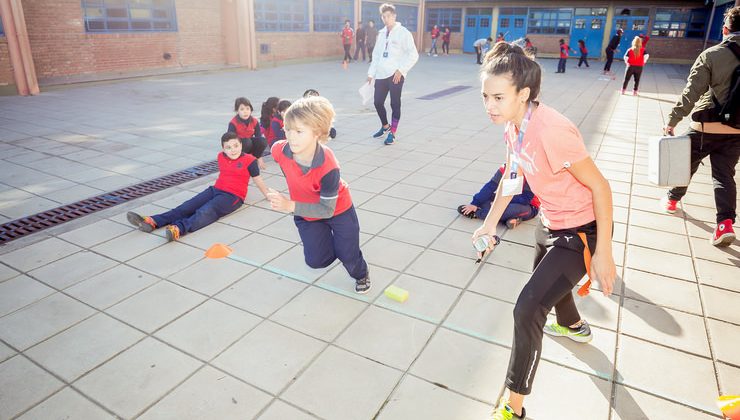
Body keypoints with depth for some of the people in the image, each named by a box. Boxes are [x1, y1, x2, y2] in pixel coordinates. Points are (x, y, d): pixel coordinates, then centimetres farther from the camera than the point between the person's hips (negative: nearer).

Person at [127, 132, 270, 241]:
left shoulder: (249, 160, -7)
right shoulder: (221, 157, 11)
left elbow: (257, 180, 3)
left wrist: (268, 195, 11)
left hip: (233, 196, -7)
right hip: (215, 189, 7)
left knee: (206, 212, -33)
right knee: (186, 207, -13)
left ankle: (178, 229, -57)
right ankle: (153, 222, -28)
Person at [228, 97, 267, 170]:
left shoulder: (255, 122, -11)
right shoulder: (233, 123, -21)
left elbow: (259, 137, -8)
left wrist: (259, 158, -12)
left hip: (250, 144, 3)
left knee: (263, 141, -24)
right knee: (246, 141, -36)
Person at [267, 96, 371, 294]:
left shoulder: (328, 167, -39)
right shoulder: (279, 150, -27)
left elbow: (327, 209, -33)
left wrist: (291, 206, -42)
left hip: (338, 210, -3)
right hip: (306, 213, 4)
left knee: (347, 256, 3)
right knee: (317, 261, 1)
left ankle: (361, 274, 41)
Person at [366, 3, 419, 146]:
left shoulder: (403, 32, -6)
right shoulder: (381, 33, 14)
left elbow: (413, 55, -10)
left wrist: (401, 70, -17)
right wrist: (371, 72, 11)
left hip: (395, 75, -6)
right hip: (381, 75, 6)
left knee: (395, 104, 0)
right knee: (378, 102, 8)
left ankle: (392, 133, 10)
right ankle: (385, 126, 31)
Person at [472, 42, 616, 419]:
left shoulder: (551, 131, -33)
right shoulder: (512, 125, -8)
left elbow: (600, 188, -25)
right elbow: (511, 176, 9)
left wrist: (602, 253, -22)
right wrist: (490, 223, 13)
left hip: (580, 231, -9)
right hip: (549, 221, 9)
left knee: (527, 309, -15)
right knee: (547, 277, 33)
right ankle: (574, 326, 68)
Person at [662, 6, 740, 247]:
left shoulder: (712, 55, -12)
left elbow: (691, 93, -17)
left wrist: (672, 121, -12)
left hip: (706, 127, -3)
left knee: (686, 165, 18)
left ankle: (673, 199, 38)